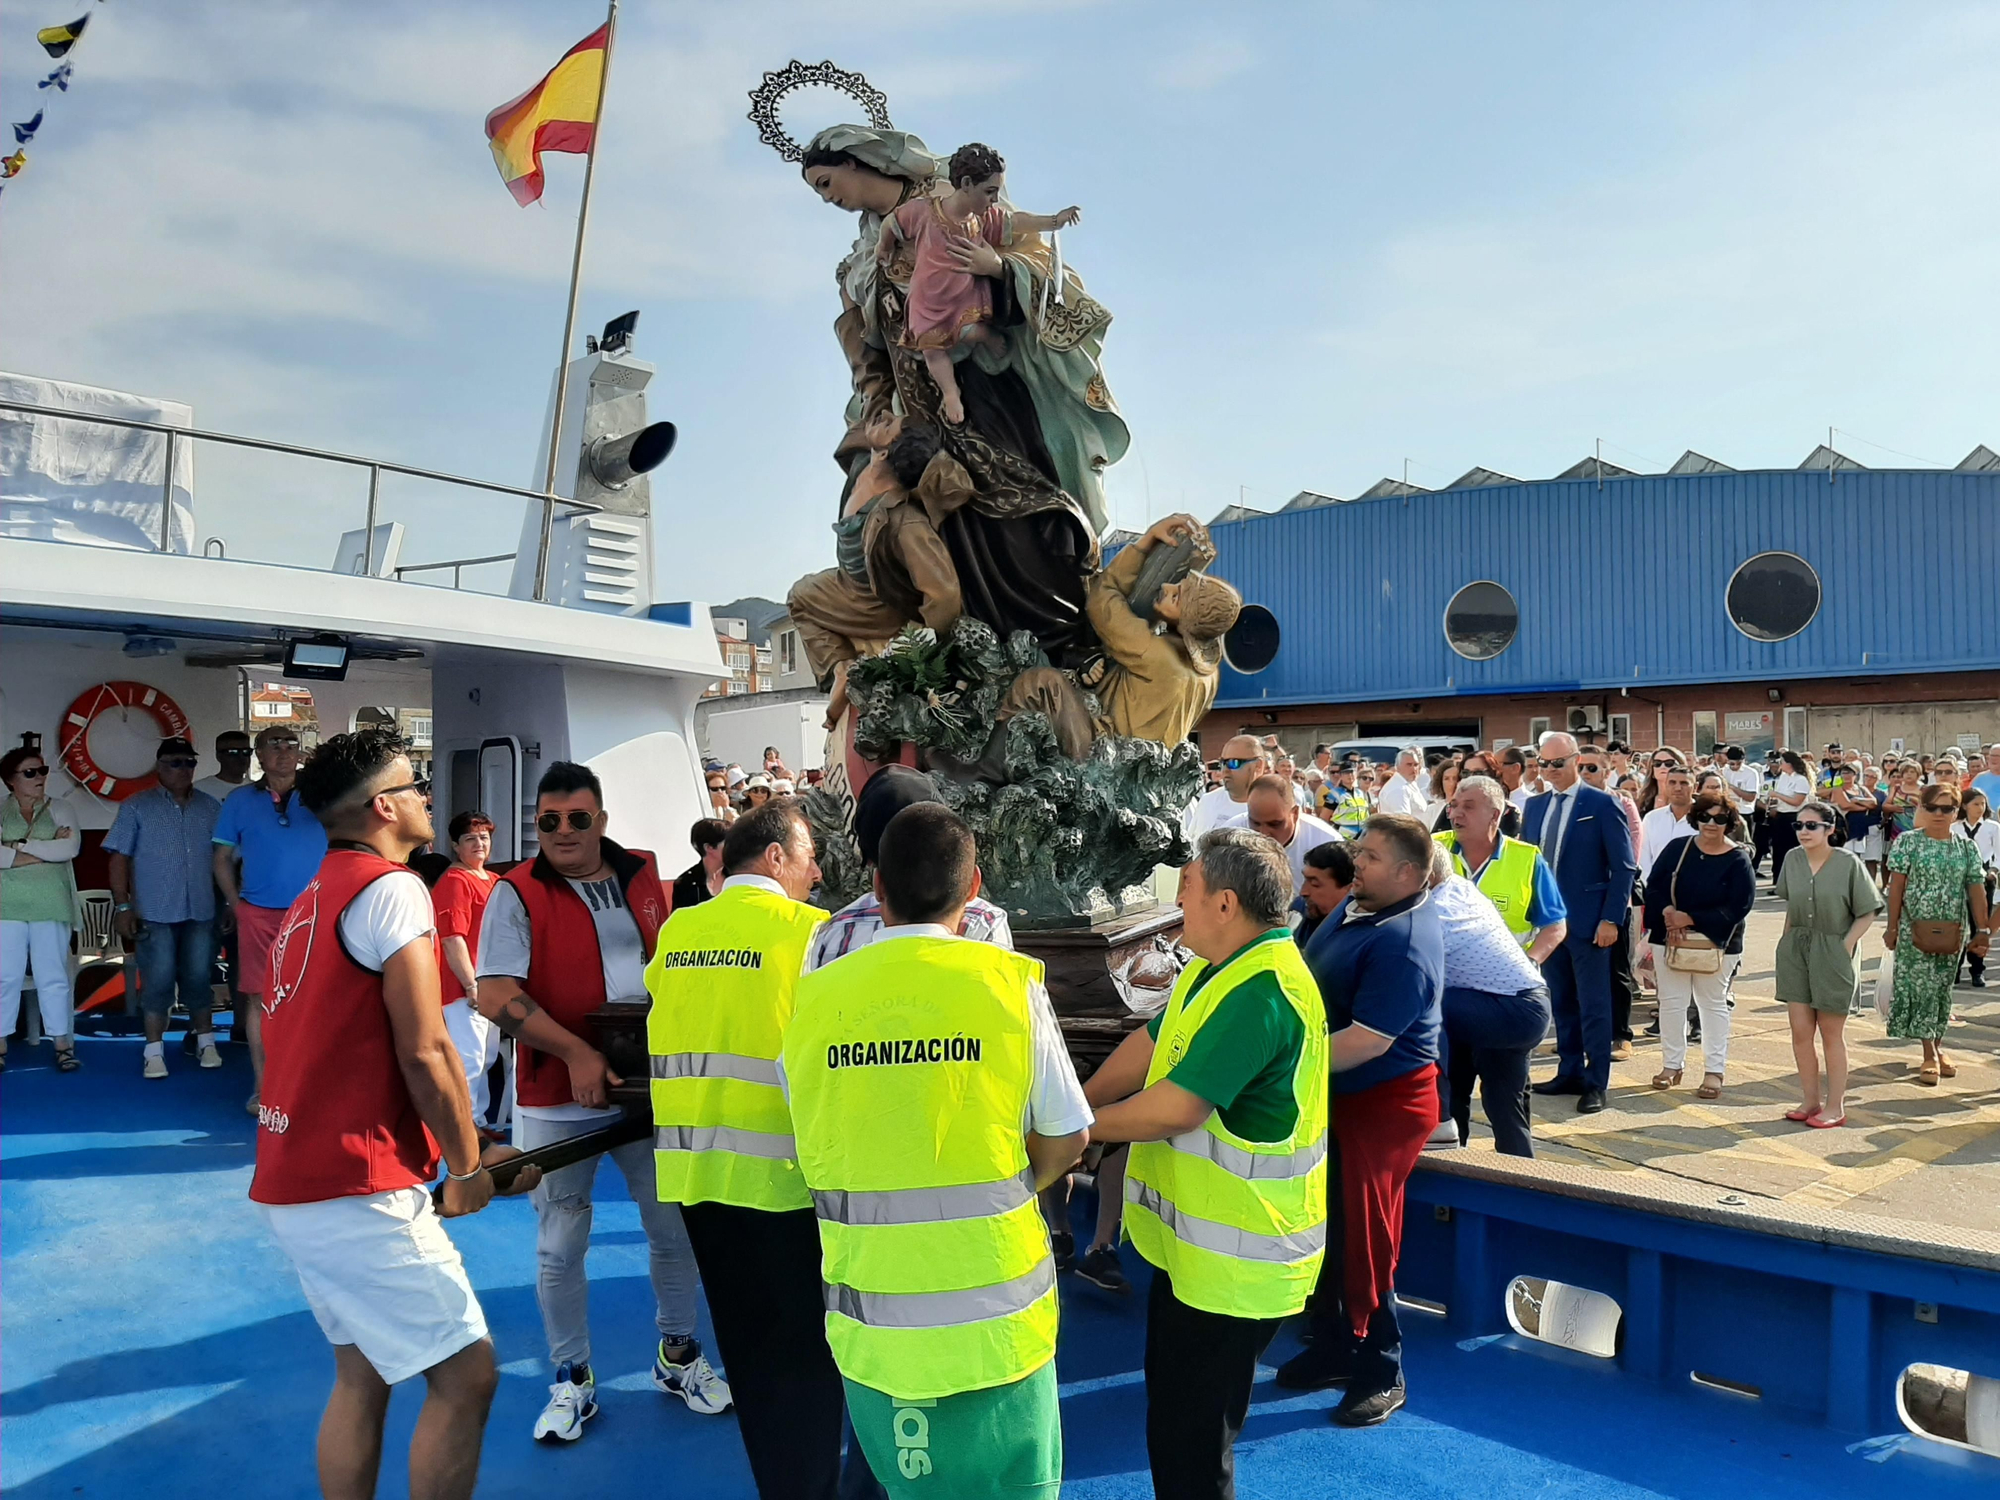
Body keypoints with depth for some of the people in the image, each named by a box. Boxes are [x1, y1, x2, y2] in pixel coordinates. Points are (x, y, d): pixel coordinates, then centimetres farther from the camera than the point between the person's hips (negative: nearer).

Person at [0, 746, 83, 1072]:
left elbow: (70, 848, -9)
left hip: (51, 906, 0)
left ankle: (63, 1045, 6)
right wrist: (47, 851, -12)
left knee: (53, 976, 2)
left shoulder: (60, 808, 7)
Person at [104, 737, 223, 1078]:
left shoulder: (210, 807, 9)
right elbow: (120, 858, -1)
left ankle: (206, 1043, 19)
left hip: (201, 911, 2)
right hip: (155, 912, -2)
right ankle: (154, 1052, 7)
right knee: (158, 982, 0)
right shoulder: (136, 807, 1)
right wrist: (122, 905, -8)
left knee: (198, 979, 9)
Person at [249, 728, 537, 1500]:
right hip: (358, 1188, -10)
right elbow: (423, 1053, -18)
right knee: (466, 1374, -3)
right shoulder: (391, 887, -13)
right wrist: (468, 1168, -4)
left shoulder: (312, 900, 17)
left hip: (294, 1181, 10)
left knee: (362, 1374, 18)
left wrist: (468, 1154, 17)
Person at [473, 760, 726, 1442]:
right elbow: (496, 996, -16)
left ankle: (678, 1356, 32)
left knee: (676, 1228, 10)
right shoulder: (517, 894, -8)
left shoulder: (642, 877, 5)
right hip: (556, 1103, -3)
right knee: (559, 1249, 7)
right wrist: (577, 1054, -21)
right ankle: (571, 1379, 27)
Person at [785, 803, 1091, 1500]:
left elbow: (815, 1154, 5)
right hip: (993, 1310, -2)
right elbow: (1067, 1139, -2)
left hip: (869, 1317, 2)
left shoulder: (813, 997, -5)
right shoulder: (1009, 984, -11)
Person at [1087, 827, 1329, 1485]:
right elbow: (1149, 1044, 11)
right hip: (1197, 1241, 10)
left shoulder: (1261, 992, -27)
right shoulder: (1220, 968, 8)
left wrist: (1080, 1125, -14)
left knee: (1189, 1444, 3)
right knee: (1175, 1412, 24)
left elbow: (1177, 1108, -28)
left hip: (1232, 1263, -10)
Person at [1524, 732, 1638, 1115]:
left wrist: (1611, 919, -13)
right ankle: (1570, 1073, 23)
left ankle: (1596, 1084, 8)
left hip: (1588, 921, -5)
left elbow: (1623, 867, -7)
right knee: (1561, 1002, 13)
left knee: (1593, 1006, 1)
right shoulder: (1534, 807, 10)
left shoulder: (1603, 805, -7)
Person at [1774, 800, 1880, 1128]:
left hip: (1833, 952, -4)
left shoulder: (1848, 862, -11)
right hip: (1795, 951, 4)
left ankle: (1835, 1106, 15)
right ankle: (1811, 1100, 17)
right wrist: (1786, 941, 7)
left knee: (1831, 1034, 6)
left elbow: (1867, 914, -7)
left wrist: (1845, 946, -14)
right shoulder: (1793, 859, 1)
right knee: (1800, 1031, 4)